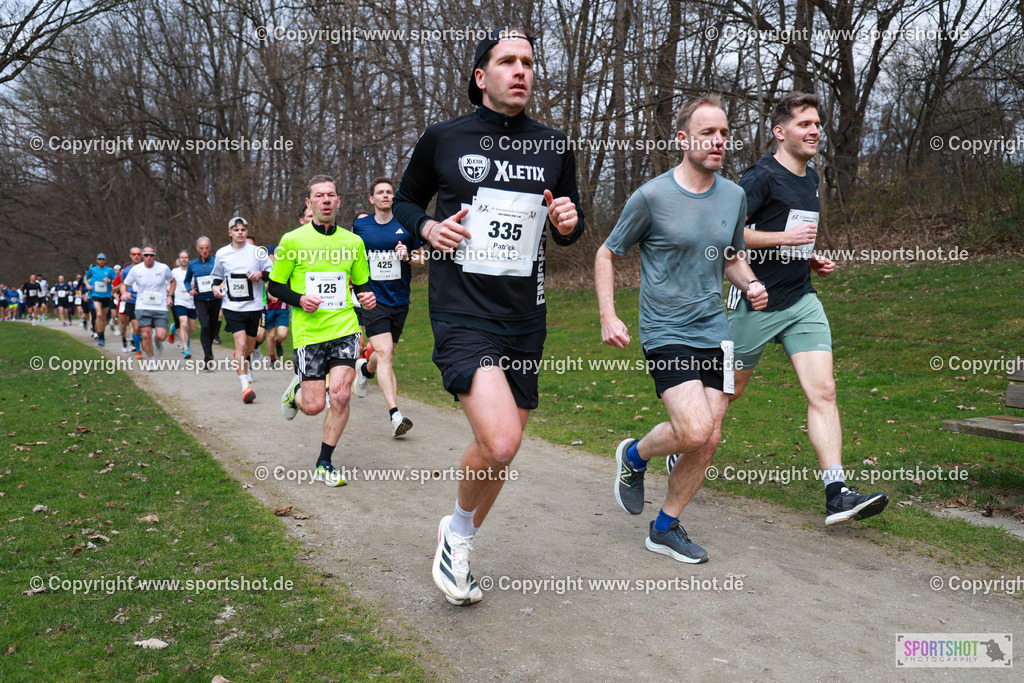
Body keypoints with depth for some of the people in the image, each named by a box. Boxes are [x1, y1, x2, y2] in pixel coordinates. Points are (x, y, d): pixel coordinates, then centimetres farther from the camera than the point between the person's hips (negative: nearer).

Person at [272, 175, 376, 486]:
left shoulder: (353, 242, 6)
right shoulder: (293, 240, -1)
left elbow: (362, 283, 18)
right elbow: (275, 285, 5)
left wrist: (367, 297, -4)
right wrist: (299, 299, -13)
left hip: (345, 328, 2)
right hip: (308, 331, -2)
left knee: (340, 395, -12)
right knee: (314, 405, -2)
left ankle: (324, 464, 7)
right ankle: (295, 392, 37)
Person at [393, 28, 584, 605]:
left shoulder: (555, 147, 8)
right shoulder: (443, 139, 0)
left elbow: (571, 229, 19)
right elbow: (406, 201, 14)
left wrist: (568, 223, -5)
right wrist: (428, 228, -7)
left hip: (525, 320, 5)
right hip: (462, 314, -4)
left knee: (502, 445, 13)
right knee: (500, 444, -22)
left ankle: (458, 545, 38)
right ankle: (459, 530, 10)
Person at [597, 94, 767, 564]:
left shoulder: (733, 196, 7)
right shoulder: (652, 196, -9)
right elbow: (606, 254, 0)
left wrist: (750, 284, -1)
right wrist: (608, 317, -10)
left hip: (714, 332, 6)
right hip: (665, 334, -5)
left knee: (708, 441, 4)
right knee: (694, 430, -20)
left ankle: (666, 528, 22)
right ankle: (634, 456, 13)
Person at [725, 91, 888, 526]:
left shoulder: (811, 178, 14)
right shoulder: (763, 176, -12)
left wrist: (812, 260, 11)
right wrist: (783, 238, -22)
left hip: (802, 301, 7)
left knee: (823, 391, -7)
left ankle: (837, 494, -8)